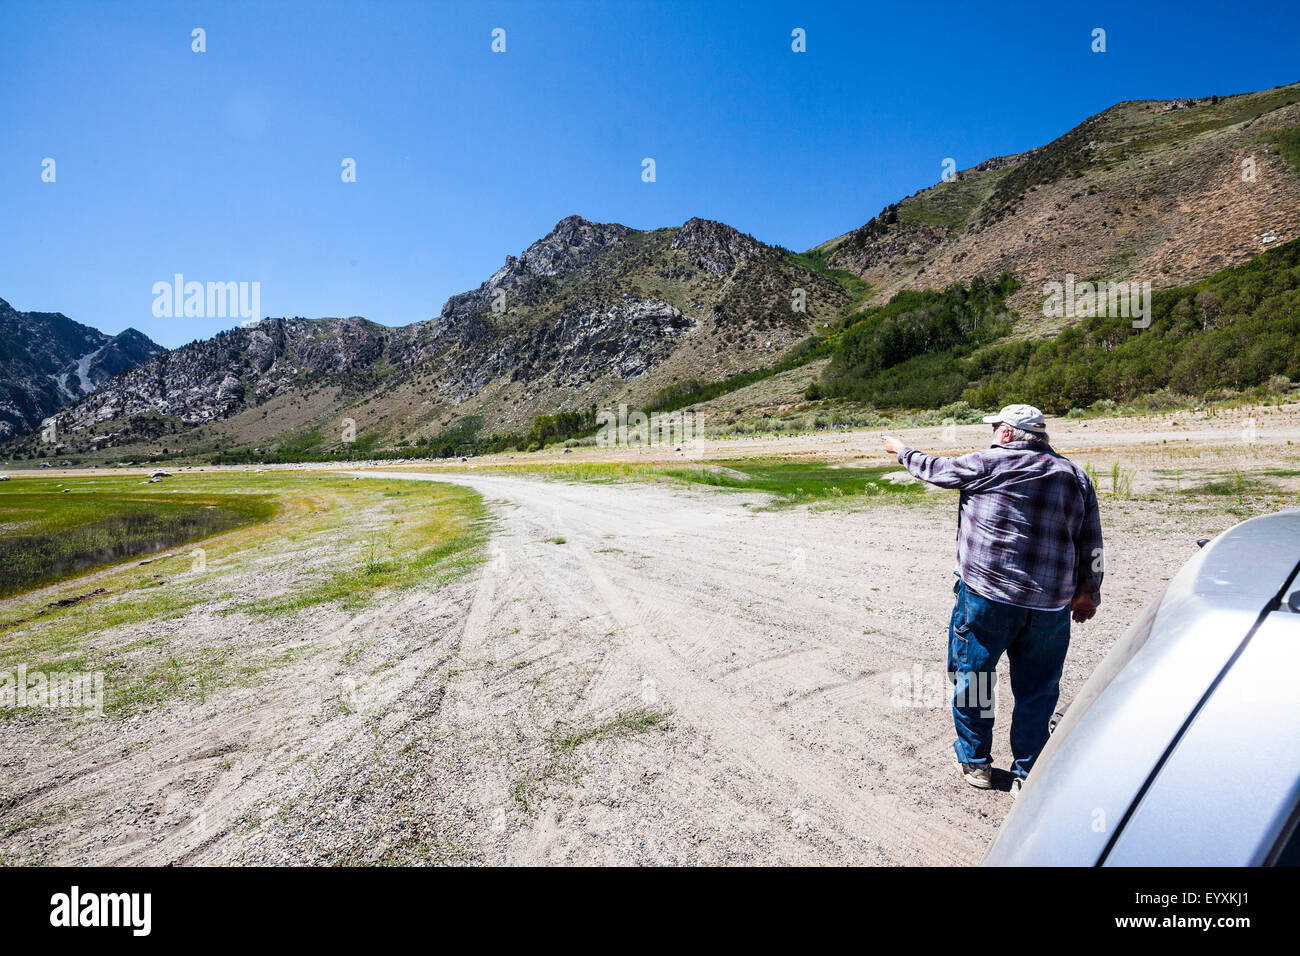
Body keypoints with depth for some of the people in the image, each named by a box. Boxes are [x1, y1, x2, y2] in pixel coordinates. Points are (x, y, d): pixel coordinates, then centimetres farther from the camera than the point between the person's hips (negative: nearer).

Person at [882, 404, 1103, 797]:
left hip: (986, 595, -4)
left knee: (971, 675, 12)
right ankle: (1027, 775, 24)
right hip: (1050, 604, 5)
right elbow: (1092, 547, 11)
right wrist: (1088, 593, 21)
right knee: (1037, 690, 14)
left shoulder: (990, 463, -6)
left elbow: (935, 470, 7)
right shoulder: (1076, 476, 9)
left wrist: (901, 451, 24)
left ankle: (975, 762, 27)